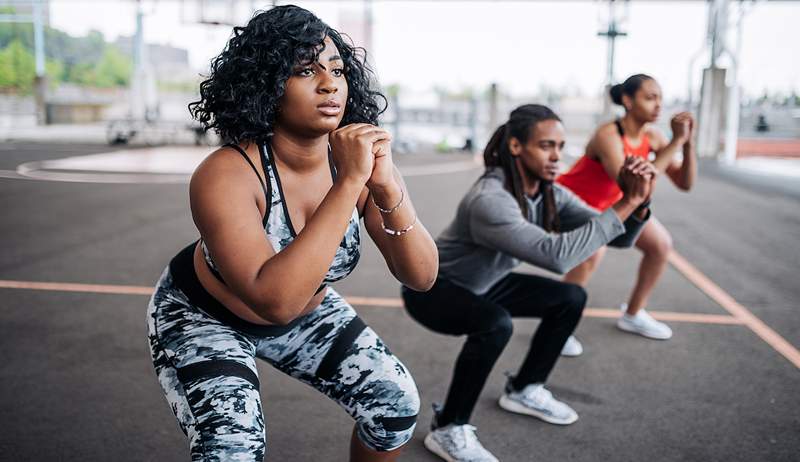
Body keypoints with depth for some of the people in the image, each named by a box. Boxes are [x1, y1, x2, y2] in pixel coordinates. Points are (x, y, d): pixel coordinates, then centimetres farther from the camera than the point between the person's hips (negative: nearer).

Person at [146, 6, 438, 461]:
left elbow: (421, 276, -20)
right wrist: (348, 184, -46)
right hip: (202, 319, -4)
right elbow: (274, 300, -45)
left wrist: (387, 190, -38)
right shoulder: (225, 175, -34)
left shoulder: (363, 158, -20)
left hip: (305, 312, 5)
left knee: (397, 400, 1)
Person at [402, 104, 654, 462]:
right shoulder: (490, 200, -35)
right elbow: (557, 255, -46)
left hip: (481, 284, 8)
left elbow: (618, 238, -9)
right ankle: (448, 429, -15)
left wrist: (637, 203, -29)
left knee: (570, 299, 3)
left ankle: (523, 390, 20)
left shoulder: (549, 193, -10)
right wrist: (624, 205, -41)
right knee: (495, 324, -35)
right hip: (431, 288, -8)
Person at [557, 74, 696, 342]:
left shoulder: (652, 137, -12)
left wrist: (687, 143, -25)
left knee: (661, 244, 5)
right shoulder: (608, 136, -33)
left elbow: (685, 183, -10)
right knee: (593, 251, -33)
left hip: (609, 203, 8)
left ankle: (633, 314, 23)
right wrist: (675, 142, -40)